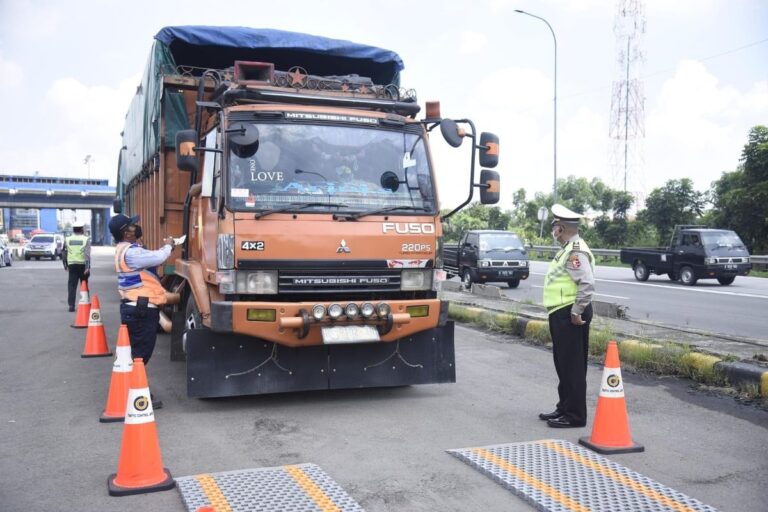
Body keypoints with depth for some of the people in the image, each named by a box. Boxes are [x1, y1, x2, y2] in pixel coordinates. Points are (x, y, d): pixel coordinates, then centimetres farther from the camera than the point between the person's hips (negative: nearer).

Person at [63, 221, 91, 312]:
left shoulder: (67, 239, 5)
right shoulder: (86, 239, -5)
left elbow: (63, 253, 10)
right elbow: (87, 254, -14)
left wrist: (65, 265, 21)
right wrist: (87, 267, -17)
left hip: (72, 265, 2)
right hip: (82, 265, -2)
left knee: (72, 285, 4)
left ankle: (71, 305, -3)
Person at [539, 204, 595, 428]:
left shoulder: (576, 252, -18)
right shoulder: (567, 249, 15)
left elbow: (587, 284, -27)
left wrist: (576, 312, -22)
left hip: (570, 316, -11)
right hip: (561, 314, 11)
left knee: (572, 366, -3)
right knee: (563, 364, 18)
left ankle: (575, 415, 5)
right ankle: (564, 408, 29)